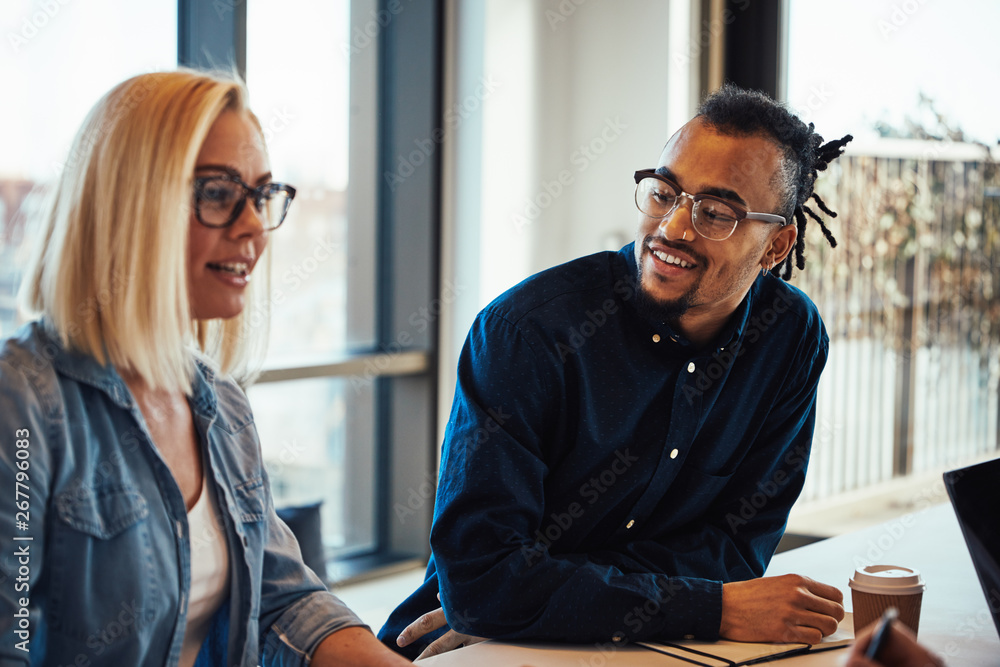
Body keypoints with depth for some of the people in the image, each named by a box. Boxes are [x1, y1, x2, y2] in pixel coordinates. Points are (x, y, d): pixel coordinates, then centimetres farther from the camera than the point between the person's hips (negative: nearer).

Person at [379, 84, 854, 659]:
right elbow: (479, 576, -22)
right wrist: (712, 610, -23)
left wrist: (543, 593, -15)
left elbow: (739, 544, -2)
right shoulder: (528, 329, -16)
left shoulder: (794, 338, -3)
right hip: (479, 653, -3)